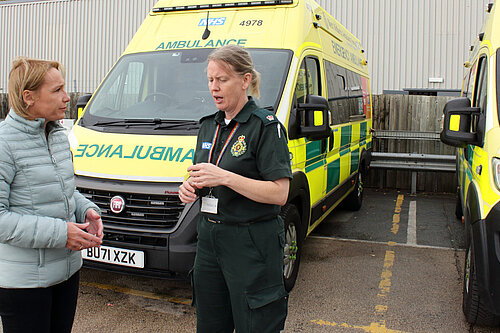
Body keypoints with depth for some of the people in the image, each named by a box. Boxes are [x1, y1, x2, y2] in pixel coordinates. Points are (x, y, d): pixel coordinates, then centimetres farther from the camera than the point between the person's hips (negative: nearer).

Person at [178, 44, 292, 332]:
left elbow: (279, 194, -19)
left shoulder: (265, 126, -12)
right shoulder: (209, 125, 10)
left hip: (252, 244, -7)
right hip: (209, 238, 7)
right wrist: (191, 188, -2)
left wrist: (224, 177, -25)